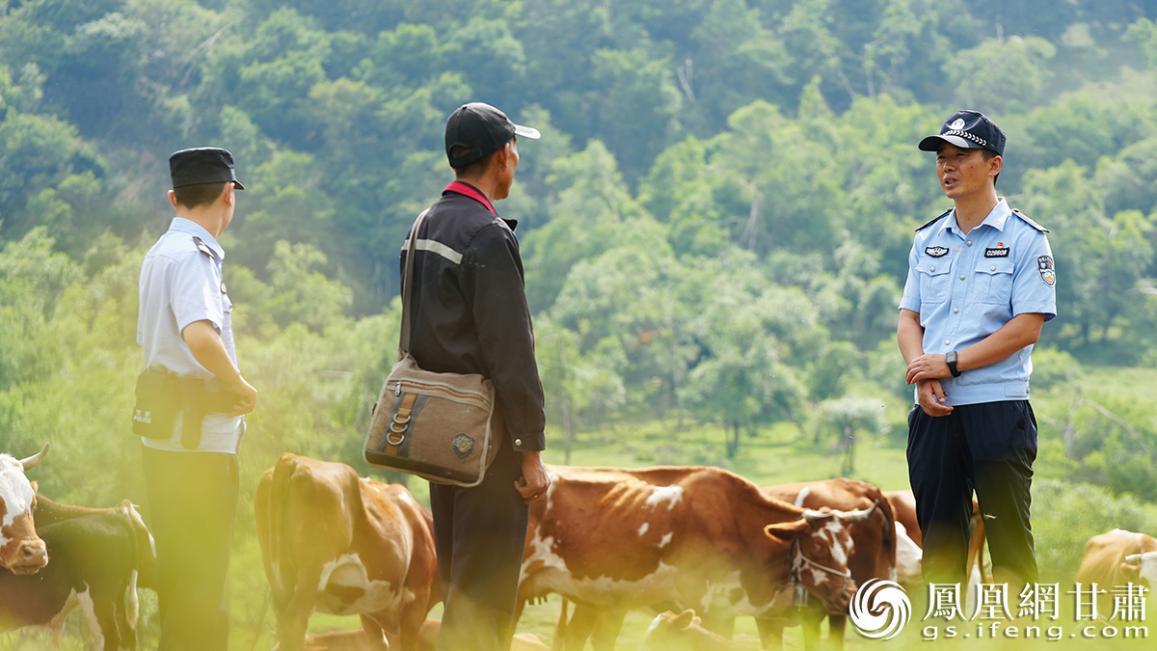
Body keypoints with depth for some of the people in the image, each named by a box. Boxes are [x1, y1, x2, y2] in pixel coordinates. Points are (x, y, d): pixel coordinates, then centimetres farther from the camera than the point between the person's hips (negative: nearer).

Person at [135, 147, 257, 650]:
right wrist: (241, 388, -19)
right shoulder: (193, 256, -16)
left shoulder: (160, 253, 14)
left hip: (165, 425, 9)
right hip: (197, 436, -9)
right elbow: (199, 335, -34)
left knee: (179, 565, 17)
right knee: (201, 573, -4)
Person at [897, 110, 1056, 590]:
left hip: (998, 409, -5)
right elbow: (909, 319, 13)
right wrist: (923, 375, -7)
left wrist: (950, 364, -13)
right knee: (938, 537, 8)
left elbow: (1027, 327, -9)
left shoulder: (1024, 239, -2)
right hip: (933, 409, 5)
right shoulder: (927, 240, 15)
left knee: (1009, 542, -6)